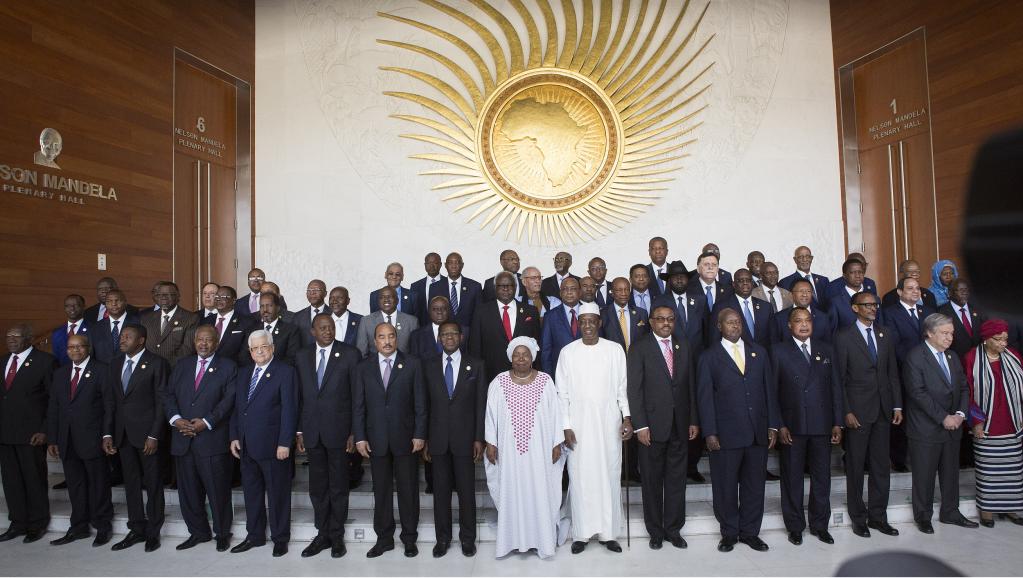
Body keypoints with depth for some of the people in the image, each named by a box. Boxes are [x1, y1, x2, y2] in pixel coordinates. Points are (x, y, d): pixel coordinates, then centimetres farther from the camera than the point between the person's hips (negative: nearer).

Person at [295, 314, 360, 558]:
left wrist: (355, 433, -9)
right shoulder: (302, 357, 7)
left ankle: (337, 536, 22)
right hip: (312, 432, 4)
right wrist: (299, 431, 5)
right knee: (317, 488, 12)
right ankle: (322, 535, 26)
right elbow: (299, 397, 9)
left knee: (338, 487, 7)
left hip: (339, 430, -3)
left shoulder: (350, 354, -5)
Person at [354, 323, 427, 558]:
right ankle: (384, 538, 24)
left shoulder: (412, 364, -1)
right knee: (381, 491, 10)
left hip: (405, 438, -1)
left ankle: (409, 538, 21)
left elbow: (420, 403, -2)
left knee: (408, 490, 7)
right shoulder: (364, 367, 4)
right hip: (376, 439, 2)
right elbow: (358, 406, 4)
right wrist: (360, 437, -2)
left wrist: (420, 434, -7)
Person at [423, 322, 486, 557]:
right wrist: (423, 439, 1)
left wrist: (479, 438, -4)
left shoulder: (475, 364, 1)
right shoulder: (428, 365, 4)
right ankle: (442, 538, 24)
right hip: (438, 438, 1)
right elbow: (424, 403, 4)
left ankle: (467, 538, 22)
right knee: (440, 490, 9)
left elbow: (481, 403, 0)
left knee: (466, 490, 6)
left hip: (465, 437, -1)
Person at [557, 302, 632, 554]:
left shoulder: (615, 350, 1)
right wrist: (566, 426, -3)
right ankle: (581, 533, 15)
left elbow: (622, 388, 5)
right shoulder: (567, 352, 0)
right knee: (580, 477, 3)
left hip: (609, 425, 1)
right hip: (578, 426, 0)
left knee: (609, 476, 5)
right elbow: (562, 393, 2)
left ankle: (608, 532, 17)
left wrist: (627, 417, -5)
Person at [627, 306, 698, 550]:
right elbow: (634, 389, -8)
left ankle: (673, 529, 25)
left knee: (677, 480, 10)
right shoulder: (639, 348, -5)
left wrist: (694, 420, 6)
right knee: (652, 481, 7)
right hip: (653, 425, -3)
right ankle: (656, 531, 22)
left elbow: (691, 386, 11)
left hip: (680, 426, 4)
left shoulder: (683, 347, 9)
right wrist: (640, 425, -13)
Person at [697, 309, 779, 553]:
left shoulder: (759, 352, 11)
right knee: (726, 486, 6)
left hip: (758, 432, 3)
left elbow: (769, 390, 11)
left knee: (754, 484, 11)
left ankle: (750, 531, 26)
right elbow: (704, 397, -3)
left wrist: (773, 425, 5)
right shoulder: (709, 357, 0)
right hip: (726, 434, -3)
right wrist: (709, 432, -8)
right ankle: (729, 533, 22)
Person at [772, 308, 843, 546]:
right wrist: (779, 425, -9)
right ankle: (795, 526, 21)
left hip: (822, 425, 3)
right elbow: (772, 391, -3)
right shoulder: (779, 351, -1)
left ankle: (820, 525, 27)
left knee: (822, 477, 11)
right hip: (792, 426, -3)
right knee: (792, 478, 7)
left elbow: (836, 388, 9)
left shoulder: (826, 350, 10)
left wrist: (837, 423, 3)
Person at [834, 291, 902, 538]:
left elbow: (893, 372, 12)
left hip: (883, 410, 5)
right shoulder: (844, 336, -6)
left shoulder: (885, 334, 10)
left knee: (881, 465, 10)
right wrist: (846, 412, -12)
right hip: (857, 410, -5)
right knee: (856, 466, 5)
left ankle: (878, 516, 22)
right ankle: (858, 518, 17)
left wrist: (897, 406, 5)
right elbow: (839, 378, -7)